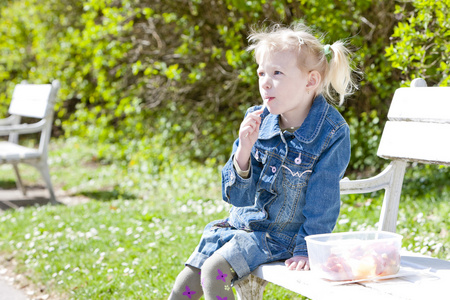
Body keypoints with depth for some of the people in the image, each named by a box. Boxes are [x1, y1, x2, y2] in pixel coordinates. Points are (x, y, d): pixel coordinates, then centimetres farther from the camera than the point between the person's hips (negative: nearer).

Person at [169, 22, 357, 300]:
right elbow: (238, 197, -6)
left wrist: (306, 249, -16)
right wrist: (243, 150, -23)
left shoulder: (332, 132, -17)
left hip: (281, 235, -5)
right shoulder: (258, 120, -5)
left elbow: (323, 201, -12)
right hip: (242, 223, 5)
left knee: (213, 271, -24)